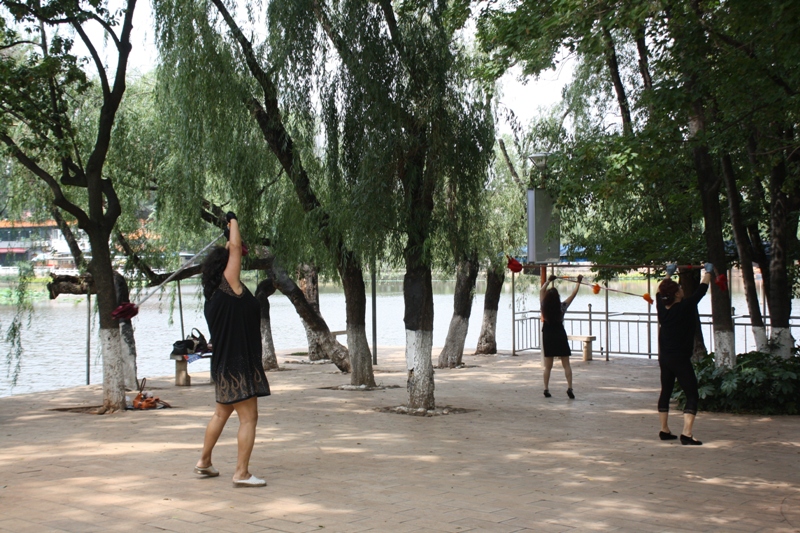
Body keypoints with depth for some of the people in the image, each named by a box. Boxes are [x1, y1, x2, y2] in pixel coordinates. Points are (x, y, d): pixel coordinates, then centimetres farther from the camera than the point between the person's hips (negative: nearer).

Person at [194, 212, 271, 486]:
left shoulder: (214, 293, 10)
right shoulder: (229, 286, -13)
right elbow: (235, 247, -12)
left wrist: (229, 235, 31)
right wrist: (233, 221, 3)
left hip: (224, 363, 9)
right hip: (237, 363, -9)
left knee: (222, 413, 22)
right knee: (248, 417, -5)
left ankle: (204, 462, 31)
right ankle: (242, 473, -4)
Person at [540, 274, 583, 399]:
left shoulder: (544, 307, -7)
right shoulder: (562, 307, -11)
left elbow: (541, 291, 9)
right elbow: (573, 294, 0)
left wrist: (549, 281, 18)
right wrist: (578, 282, 11)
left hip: (548, 337, 2)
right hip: (560, 336, -2)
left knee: (548, 366, 9)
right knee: (566, 365, 2)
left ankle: (546, 389, 6)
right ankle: (569, 387, -10)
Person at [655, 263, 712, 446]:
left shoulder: (662, 307, 1)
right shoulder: (686, 307, -15)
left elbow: (660, 292, 22)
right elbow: (702, 290, -3)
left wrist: (668, 274, 36)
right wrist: (708, 272, 14)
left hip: (664, 358, 7)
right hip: (680, 359, -7)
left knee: (666, 392, 18)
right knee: (692, 395, -3)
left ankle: (664, 430, 23)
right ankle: (687, 434, -15)